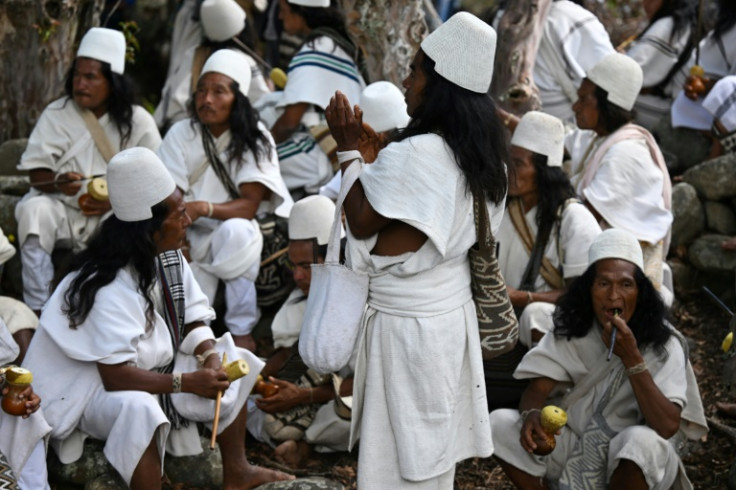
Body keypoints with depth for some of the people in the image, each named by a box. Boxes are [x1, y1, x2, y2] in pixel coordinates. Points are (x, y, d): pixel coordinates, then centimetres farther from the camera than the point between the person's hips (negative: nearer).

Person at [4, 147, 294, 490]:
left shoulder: (169, 257, -5)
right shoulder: (112, 289, -31)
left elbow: (192, 319, 4)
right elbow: (115, 376, -33)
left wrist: (209, 354, -17)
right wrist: (187, 382, -30)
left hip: (154, 368, 9)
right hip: (97, 385, -9)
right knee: (139, 409, -40)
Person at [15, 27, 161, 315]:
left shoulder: (138, 121, 3)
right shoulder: (56, 114, 5)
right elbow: (37, 175, 1)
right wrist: (58, 183, -23)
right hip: (63, 208, 1)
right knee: (33, 210, -31)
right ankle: (37, 311, -32)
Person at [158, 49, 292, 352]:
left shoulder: (256, 140, -5)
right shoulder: (180, 134, 0)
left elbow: (249, 205, -16)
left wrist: (203, 208, -34)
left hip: (238, 236, 0)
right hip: (193, 238, 0)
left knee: (234, 231, -37)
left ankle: (242, 332, -22)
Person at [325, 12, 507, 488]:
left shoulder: (416, 154, -25)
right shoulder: (480, 150, 3)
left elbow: (362, 222, -16)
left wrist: (349, 149, -7)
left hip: (409, 323, -9)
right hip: (451, 310, 9)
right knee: (433, 448, 20)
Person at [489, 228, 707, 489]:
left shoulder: (663, 344, -16)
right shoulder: (572, 329, -3)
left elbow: (667, 427, -28)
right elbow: (537, 388, -6)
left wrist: (631, 357, -32)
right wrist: (531, 414, -31)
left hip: (633, 467, -4)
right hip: (579, 448, 4)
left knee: (642, 441, -38)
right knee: (499, 425, -14)